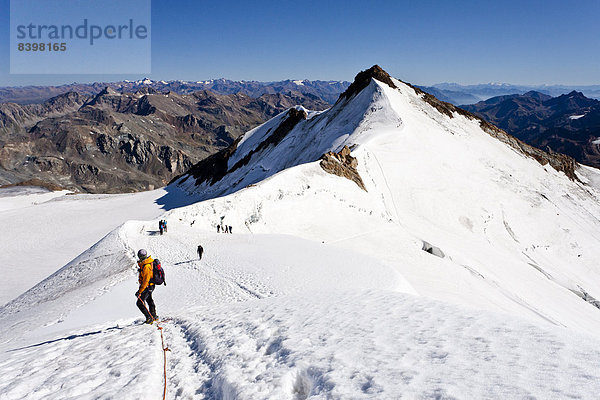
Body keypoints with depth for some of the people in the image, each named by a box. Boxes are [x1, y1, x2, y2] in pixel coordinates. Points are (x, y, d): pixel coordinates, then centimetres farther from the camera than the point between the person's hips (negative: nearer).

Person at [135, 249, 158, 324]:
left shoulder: (146, 267, -31)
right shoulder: (147, 263, 0)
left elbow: (146, 281, -32)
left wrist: (140, 291, -30)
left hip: (147, 287, -11)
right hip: (151, 286, 11)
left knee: (140, 303, -8)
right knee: (149, 300, 27)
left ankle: (149, 318, -5)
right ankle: (154, 316, 42)